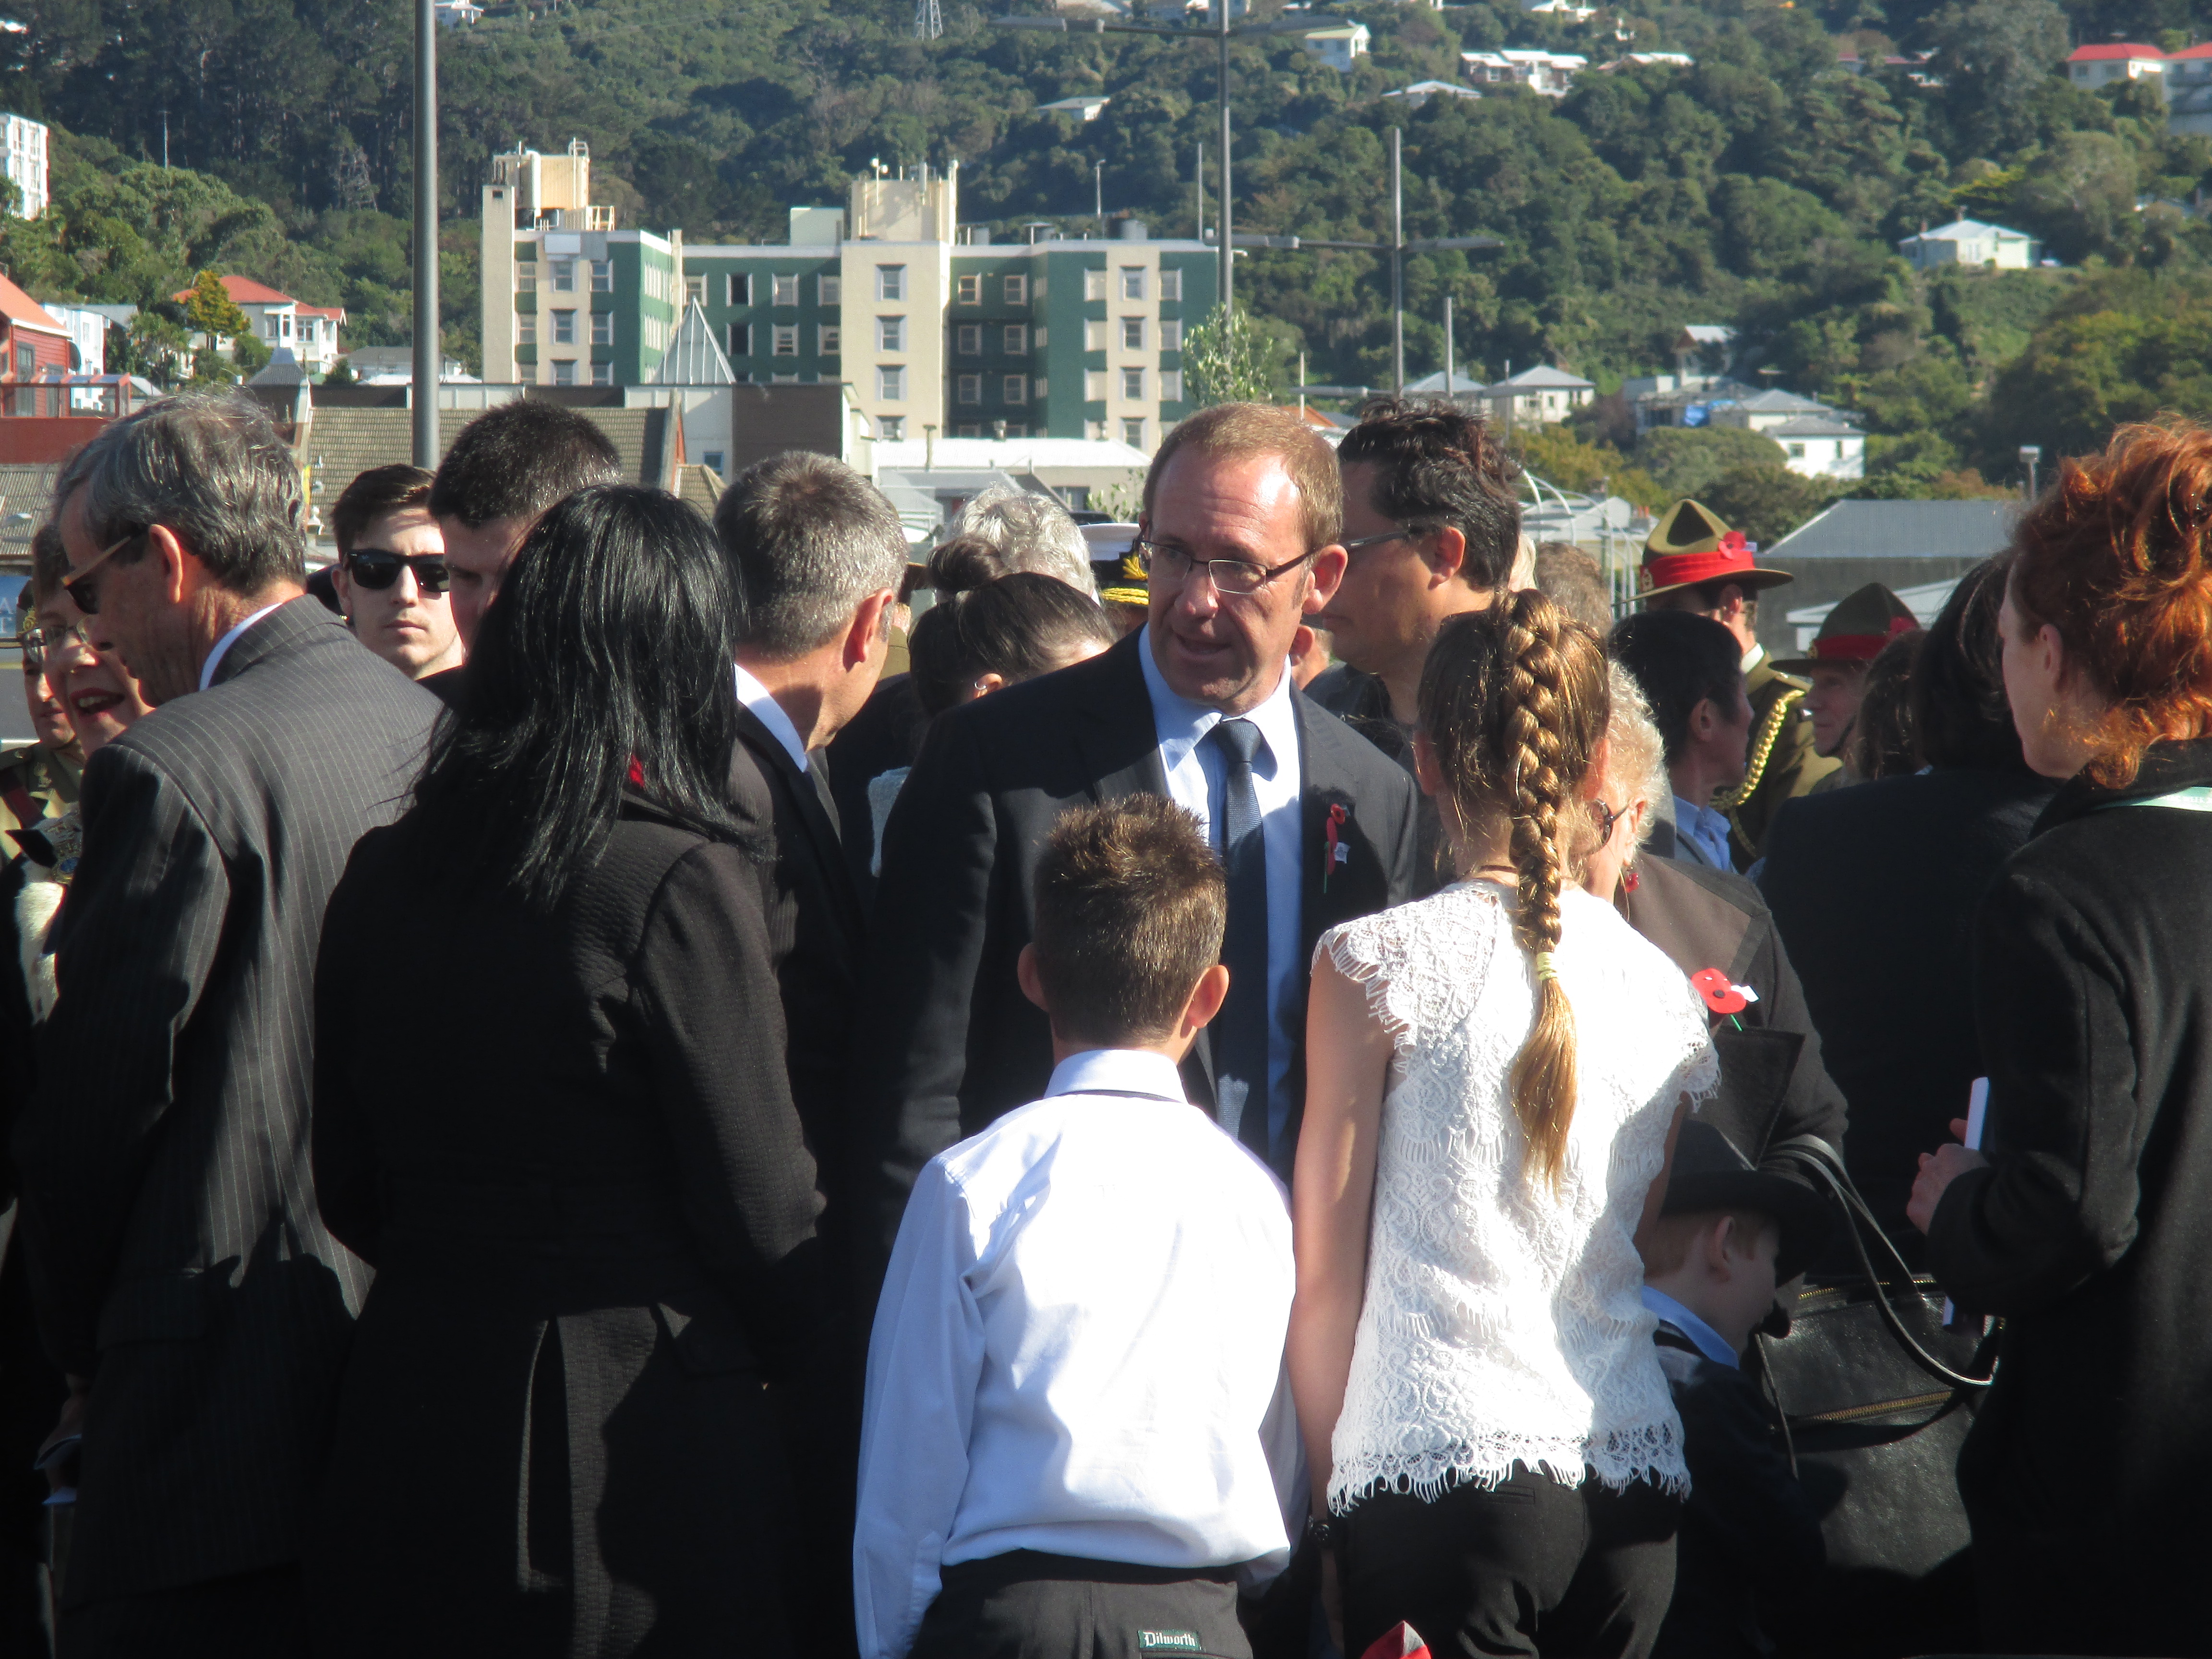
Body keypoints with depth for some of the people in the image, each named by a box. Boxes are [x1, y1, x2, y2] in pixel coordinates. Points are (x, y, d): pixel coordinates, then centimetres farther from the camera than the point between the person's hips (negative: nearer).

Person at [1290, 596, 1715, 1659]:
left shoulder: (1377, 964, -4)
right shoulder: (1661, 987, 9)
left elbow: (1325, 1274, 0)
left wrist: (1326, 1475, 9)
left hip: (1444, 1464, -5)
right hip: (1635, 1481, 5)